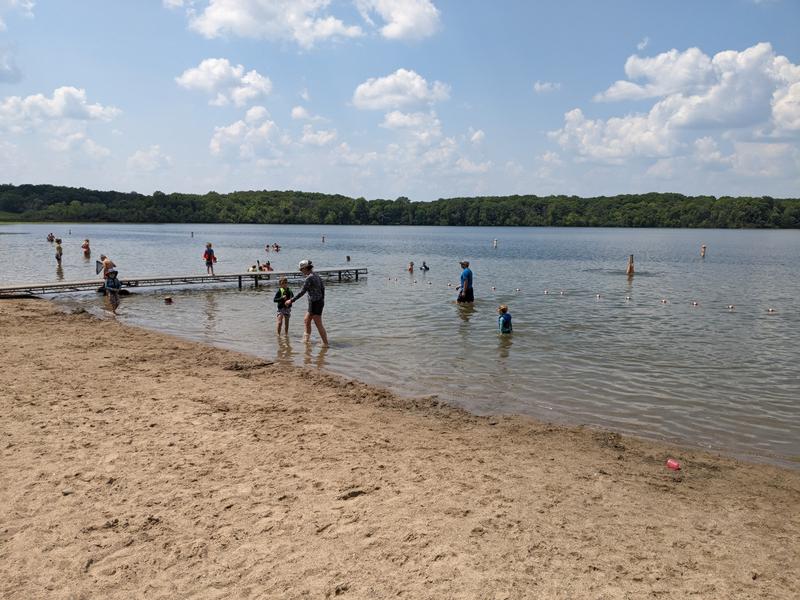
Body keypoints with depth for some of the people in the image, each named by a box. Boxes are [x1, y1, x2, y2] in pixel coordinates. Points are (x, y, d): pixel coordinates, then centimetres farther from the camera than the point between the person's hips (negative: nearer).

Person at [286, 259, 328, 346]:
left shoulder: (309, 278, -19)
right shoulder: (317, 276, 9)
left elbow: (302, 292, -18)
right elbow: (322, 288, 16)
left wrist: (291, 300, -11)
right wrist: (322, 300, 25)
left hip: (315, 303, -10)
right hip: (320, 302, 10)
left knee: (319, 325, -4)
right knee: (306, 320, 22)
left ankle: (325, 343, 1)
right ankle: (306, 339, 32)